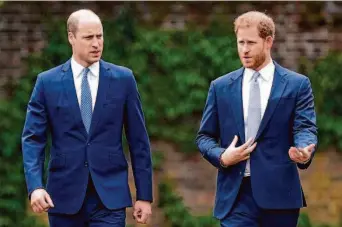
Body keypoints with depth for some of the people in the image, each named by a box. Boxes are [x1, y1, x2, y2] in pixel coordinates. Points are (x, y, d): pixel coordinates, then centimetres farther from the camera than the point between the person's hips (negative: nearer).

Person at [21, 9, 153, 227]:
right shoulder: (48, 82, 3)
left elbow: (138, 140, 5)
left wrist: (145, 195, 2)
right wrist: (35, 186, -17)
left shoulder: (123, 79, 4)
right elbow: (33, 138, -1)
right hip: (65, 196, 1)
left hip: (110, 195, -1)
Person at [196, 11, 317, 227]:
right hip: (235, 193, 1)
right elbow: (205, 136, 13)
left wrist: (305, 151, -28)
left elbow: (305, 128, -5)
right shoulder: (221, 87, 11)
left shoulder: (297, 84, 4)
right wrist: (222, 157, -8)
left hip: (279, 192, -1)